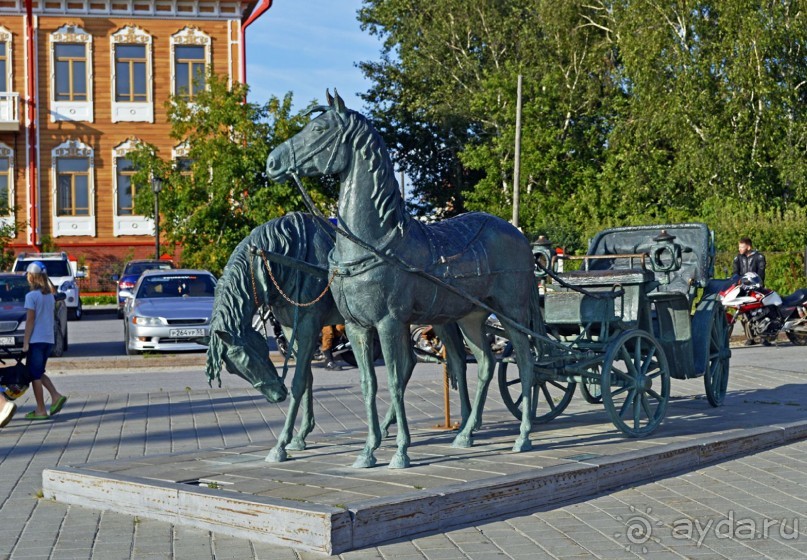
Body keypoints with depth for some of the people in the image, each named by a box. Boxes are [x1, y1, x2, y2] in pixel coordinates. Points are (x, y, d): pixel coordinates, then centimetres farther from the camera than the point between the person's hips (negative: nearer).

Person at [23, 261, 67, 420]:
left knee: (35, 375, 1)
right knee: (39, 373, 18)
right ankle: (56, 396, 1)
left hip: (36, 340, -7)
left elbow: (30, 320, -14)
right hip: (49, 340, 7)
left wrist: (25, 343, -11)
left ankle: (41, 410, 2)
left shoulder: (31, 296, -12)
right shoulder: (50, 296, 10)